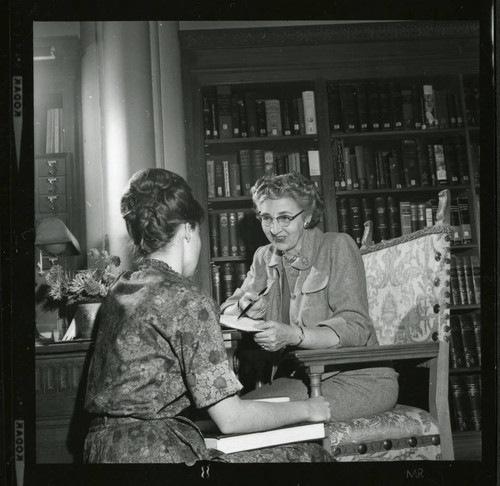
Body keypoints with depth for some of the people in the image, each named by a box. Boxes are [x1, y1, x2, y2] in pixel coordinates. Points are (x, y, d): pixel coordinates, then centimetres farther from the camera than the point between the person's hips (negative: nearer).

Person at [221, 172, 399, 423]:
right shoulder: (264, 257, 10)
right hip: (299, 378, 5)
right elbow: (227, 312, 8)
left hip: (358, 377, -5)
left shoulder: (338, 246, -8)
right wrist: (244, 304, -17)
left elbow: (356, 328, -18)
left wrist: (292, 335, -33)